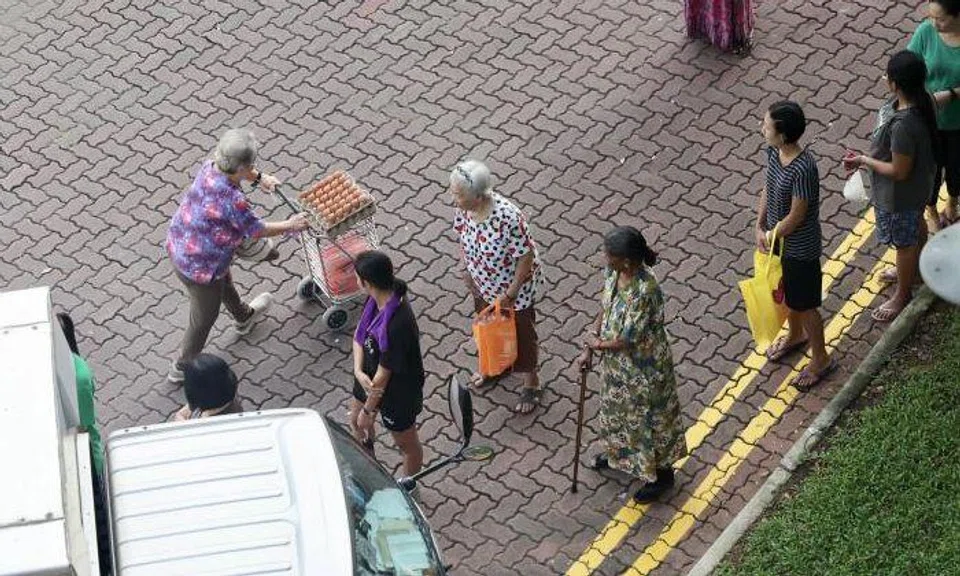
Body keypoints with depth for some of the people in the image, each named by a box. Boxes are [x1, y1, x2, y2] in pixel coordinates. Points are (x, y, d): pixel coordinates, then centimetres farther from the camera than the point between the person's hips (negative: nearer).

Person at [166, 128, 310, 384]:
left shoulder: (210, 167, -15)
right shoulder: (232, 200, -37)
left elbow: (236, 171, 13)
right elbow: (256, 230, -18)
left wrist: (260, 178, 17)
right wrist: (289, 226, -3)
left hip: (177, 246, 8)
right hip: (200, 267, -8)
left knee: (224, 283, 37)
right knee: (203, 318, 19)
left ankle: (243, 316, 66)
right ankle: (182, 369, 40)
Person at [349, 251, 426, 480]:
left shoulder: (397, 325, -41)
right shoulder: (375, 300, -16)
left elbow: (383, 375, -29)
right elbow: (359, 335, -3)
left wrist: (368, 410, -15)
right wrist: (358, 371, -20)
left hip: (398, 391, -8)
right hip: (369, 377, 9)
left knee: (407, 444, 20)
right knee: (356, 422, 32)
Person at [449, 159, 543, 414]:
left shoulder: (507, 217, -39)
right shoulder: (465, 209, -20)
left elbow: (526, 256, -28)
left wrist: (511, 293, -22)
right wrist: (469, 272, 7)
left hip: (513, 286, -6)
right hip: (484, 283, 6)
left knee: (520, 333, 16)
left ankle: (531, 383, 40)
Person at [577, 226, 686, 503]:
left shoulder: (644, 292, -39)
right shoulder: (613, 272, -14)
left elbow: (628, 341, -30)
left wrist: (597, 344, -13)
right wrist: (589, 349, 2)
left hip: (643, 367, -8)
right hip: (616, 362, 8)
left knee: (648, 418, 16)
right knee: (617, 407, 32)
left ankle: (661, 473, 41)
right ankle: (618, 452, 60)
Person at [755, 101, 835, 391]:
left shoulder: (803, 169, -35)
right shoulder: (773, 151, -11)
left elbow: (796, 216, -26)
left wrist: (771, 235, -12)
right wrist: (760, 228, -3)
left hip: (799, 247, -8)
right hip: (777, 237, 8)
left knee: (805, 304, 12)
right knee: (787, 294, 30)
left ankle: (821, 359, 33)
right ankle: (796, 335, 56)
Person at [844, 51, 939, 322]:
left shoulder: (903, 125, -42)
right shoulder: (922, 100, -15)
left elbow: (899, 171, -31)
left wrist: (864, 161, -19)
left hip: (901, 194, -9)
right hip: (920, 182, 9)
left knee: (904, 242, 16)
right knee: (916, 226, 33)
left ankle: (903, 294, 39)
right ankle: (912, 269, 60)